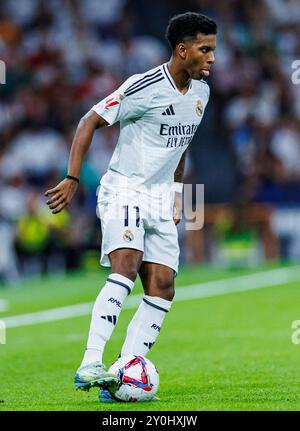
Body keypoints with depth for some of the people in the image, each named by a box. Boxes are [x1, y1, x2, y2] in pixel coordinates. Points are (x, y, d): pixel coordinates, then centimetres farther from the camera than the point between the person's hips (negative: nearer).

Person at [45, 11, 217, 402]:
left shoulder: (201, 92, 9)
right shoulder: (145, 87, -15)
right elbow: (90, 122, -12)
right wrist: (73, 179, -18)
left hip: (160, 200, 7)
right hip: (124, 191, -7)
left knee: (162, 287, -4)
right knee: (127, 265, -28)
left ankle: (120, 380, -3)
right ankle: (89, 366, -33)